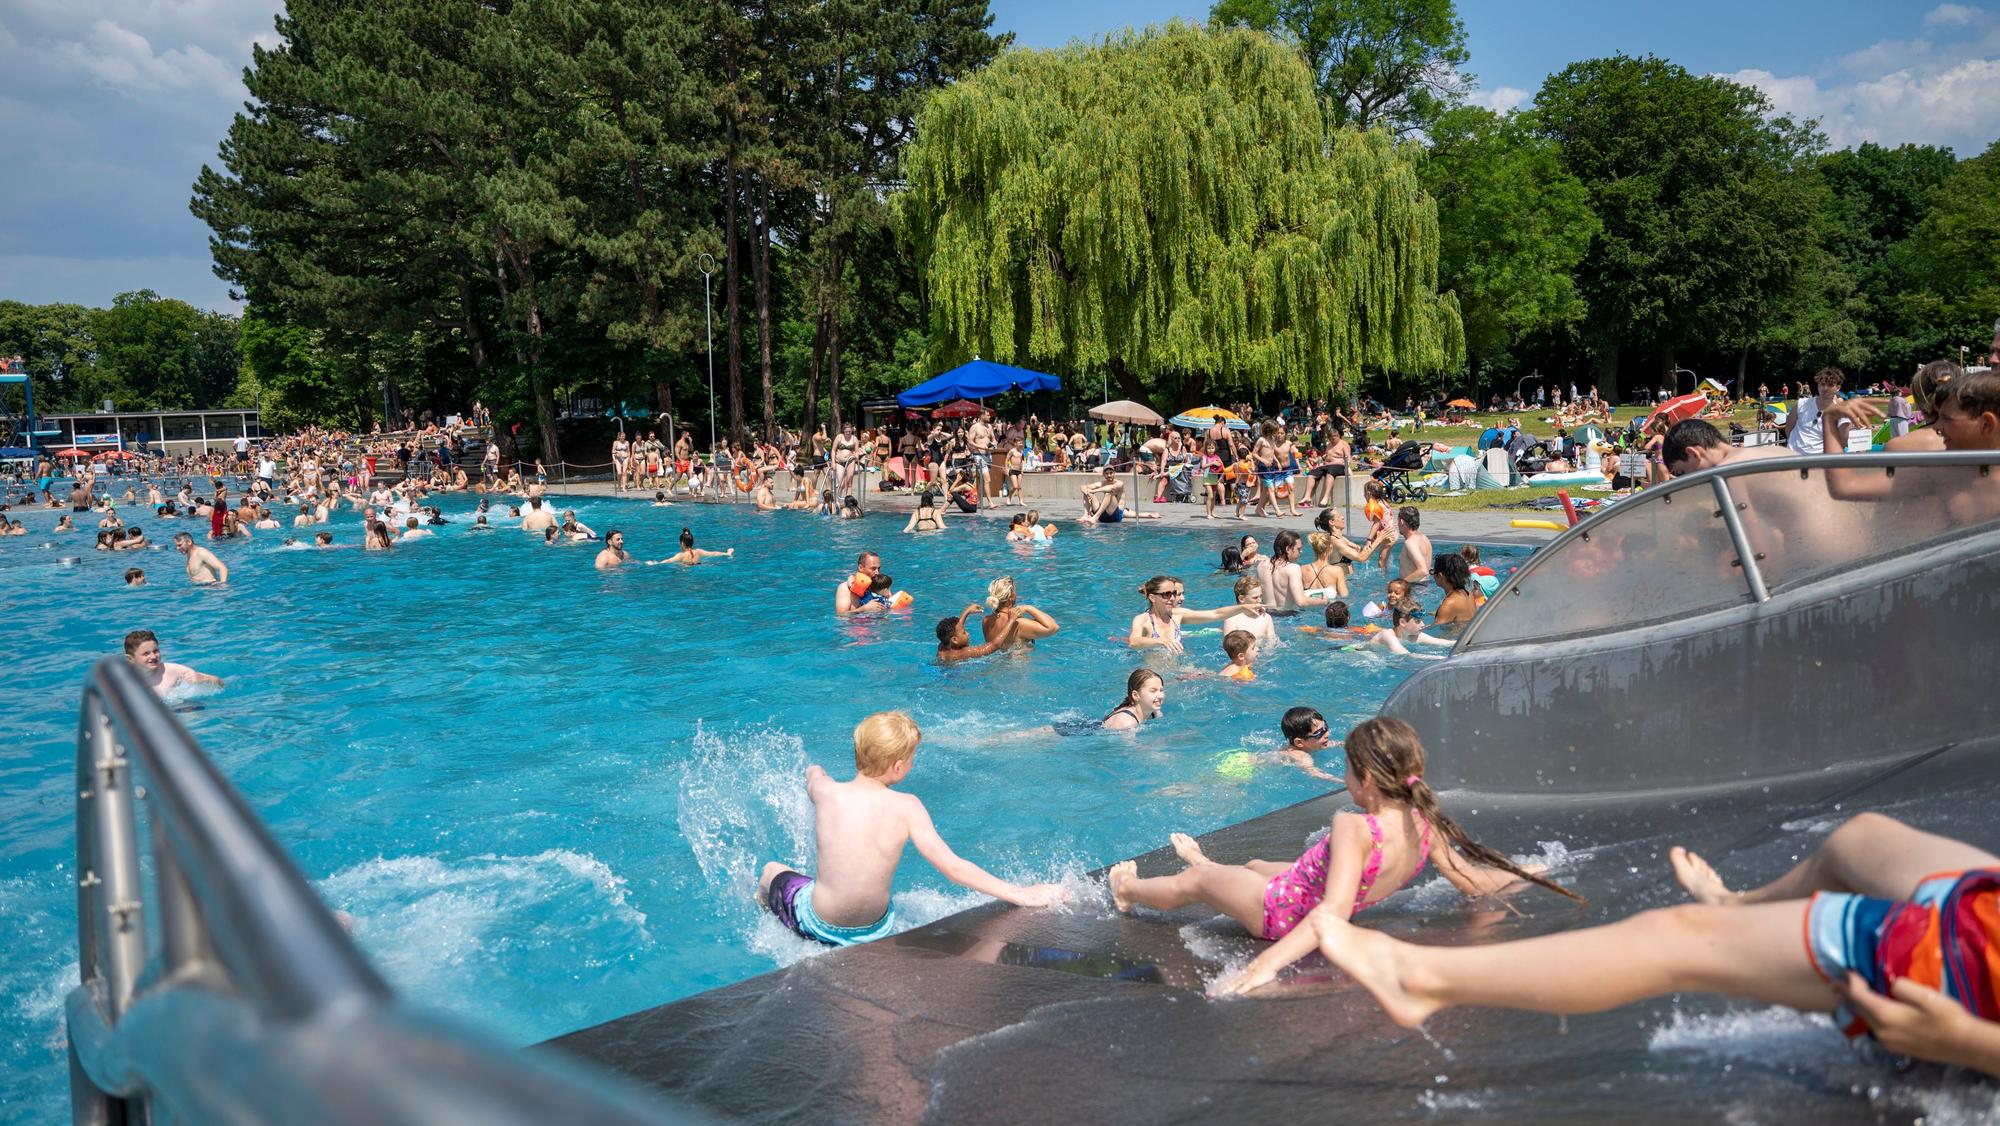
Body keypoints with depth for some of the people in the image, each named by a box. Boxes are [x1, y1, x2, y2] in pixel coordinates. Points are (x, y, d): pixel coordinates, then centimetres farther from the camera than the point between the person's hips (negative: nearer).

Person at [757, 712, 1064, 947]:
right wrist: (1020, 894, -19)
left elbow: (813, 772, 10)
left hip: (819, 928, -1)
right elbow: (952, 867, -22)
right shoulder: (907, 807, -19)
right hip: (875, 932, 1)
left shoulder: (825, 791, -17)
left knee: (772, 871, 29)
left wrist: (815, 771, 36)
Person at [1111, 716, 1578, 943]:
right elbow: (1474, 884, -8)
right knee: (1255, 864, 35)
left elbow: (1334, 911, -48)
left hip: (1280, 912, -7)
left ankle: (1128, 892, 48)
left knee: (1195, 881, 18)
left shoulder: (1355, 828, -39)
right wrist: (1520, 874, 13)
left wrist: (1268, 962, -57)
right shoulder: (1424, 825, -18)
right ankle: (1206, 864, 69)